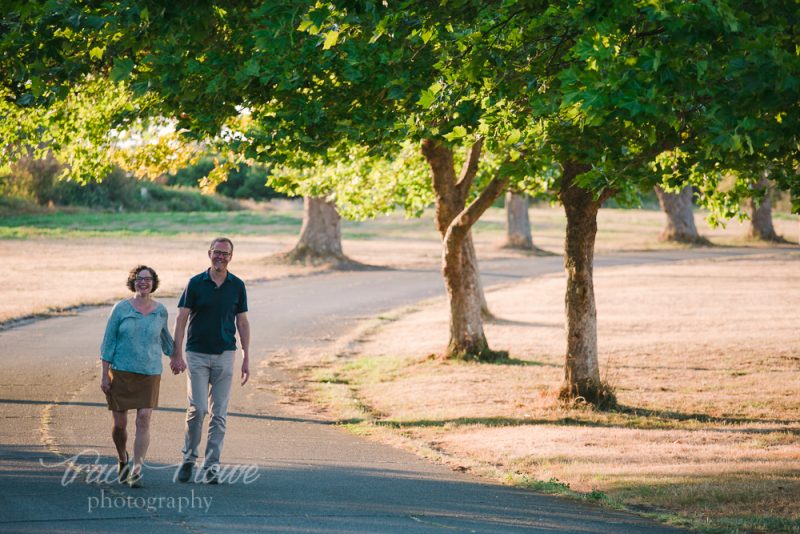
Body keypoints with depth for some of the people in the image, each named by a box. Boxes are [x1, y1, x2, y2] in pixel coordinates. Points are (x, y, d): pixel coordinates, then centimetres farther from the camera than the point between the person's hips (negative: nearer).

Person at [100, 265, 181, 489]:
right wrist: (104, 375, -4)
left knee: (143, 421, -12)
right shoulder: (121, 309, -3)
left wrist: (174, 357, 36)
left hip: (150, 374, 1)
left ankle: (136, 472, -10)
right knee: (119, 424, 4)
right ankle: (123, 460, 32)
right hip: (121, 372, -1)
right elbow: (108, 342, -1)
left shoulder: (160, 311, 4)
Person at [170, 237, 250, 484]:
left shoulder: (237, 286, 4)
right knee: (198, 408, -9)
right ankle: (189, 457, 11)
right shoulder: (196, 283, -2)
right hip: (197, 354, -2)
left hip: (225, 355, 2)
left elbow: (242, 322, 9)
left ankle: (211, 466, 6)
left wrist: (246, 358, 5)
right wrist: (177, 353, -9)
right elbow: (181, 319, -2)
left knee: (219, 413, 1)